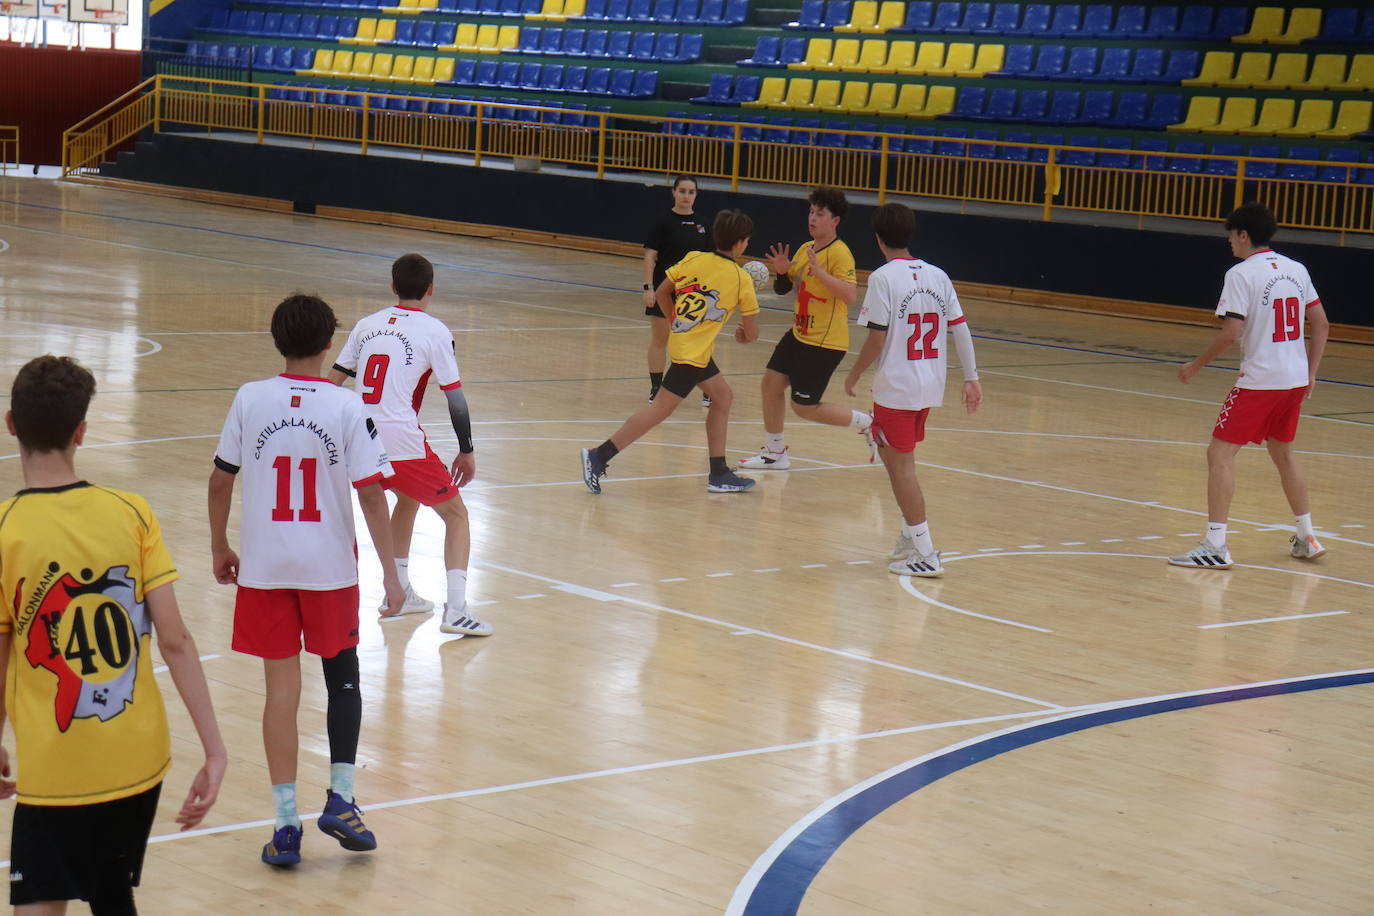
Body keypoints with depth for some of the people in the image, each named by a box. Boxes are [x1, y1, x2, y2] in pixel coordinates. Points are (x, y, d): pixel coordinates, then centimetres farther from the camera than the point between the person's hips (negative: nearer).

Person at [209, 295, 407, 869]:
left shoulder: (250, 400, -4)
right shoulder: (348, 408, -8)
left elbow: (220, 481, 1)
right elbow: (370, 494, -9)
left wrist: (220, 547, 16)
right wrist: (390, 573, -4)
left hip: (264, 568, 1)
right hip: (329, 568, -1)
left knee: (282, 688, 6)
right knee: (342, 676, 18)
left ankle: (286, 822, 5)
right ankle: (340, 800, 13)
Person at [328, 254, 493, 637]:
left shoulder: (367, 325, 13)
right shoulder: (434, 331, -2)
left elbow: (332, 383, 14)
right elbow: (456, 399, -5)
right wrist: (467, 452, 5)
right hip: (402, 442, -6)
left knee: (407, 498, 32)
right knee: (456, 515, 8)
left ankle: (399, 592, 32)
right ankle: (456, 609, -6)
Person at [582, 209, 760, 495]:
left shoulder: (694, 260, 4)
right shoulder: (742, 279, -8)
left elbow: (661, 293, 10)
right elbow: (751, 333, -3)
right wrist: (744, 335, 21)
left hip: (681, 340, 8)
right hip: (694, 352, -8)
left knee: (723, 397, 18)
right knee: (661, 408, -8)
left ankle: (719, 474, 19)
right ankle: (599, 456, -12)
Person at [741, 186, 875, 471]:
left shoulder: (839, 253, -17)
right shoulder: (805, 250, 9)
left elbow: (850, 296, -29)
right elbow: (784, 287, 21)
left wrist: (819, 272, -34)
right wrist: (781, 271, 0)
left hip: (825, 342, -9)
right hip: (799, 333, 9)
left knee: (804, 407, -5)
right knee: (772, 381, 7)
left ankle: (867, 423, 12)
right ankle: (775, 452, 21)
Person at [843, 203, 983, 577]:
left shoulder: (883, 277, -11)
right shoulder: (938, 276, 6)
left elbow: (876, 339, -13)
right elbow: (960, 328, 3)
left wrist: (854, 376, 0)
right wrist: (971, 377, 6)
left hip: (896, 387, -7)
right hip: (931, 387, 7)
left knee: (901, 466, 0)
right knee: (896, 456, 23)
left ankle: (925, 554, -2)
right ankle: (911, 535, 27)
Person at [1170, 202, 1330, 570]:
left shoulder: (1241, 274, -11)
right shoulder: (1296, 269, 10)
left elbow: (1230, 333, -17)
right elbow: (1321, 324, 12)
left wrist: (1196, 366, -6)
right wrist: (1310, 373, 18)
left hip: (1259, 380, -7)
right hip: (1296, 380, 8)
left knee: (1220, 453, -3)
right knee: (1283, 453, 23)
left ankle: (1216, 546, -10)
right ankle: (1307, 538, 29)